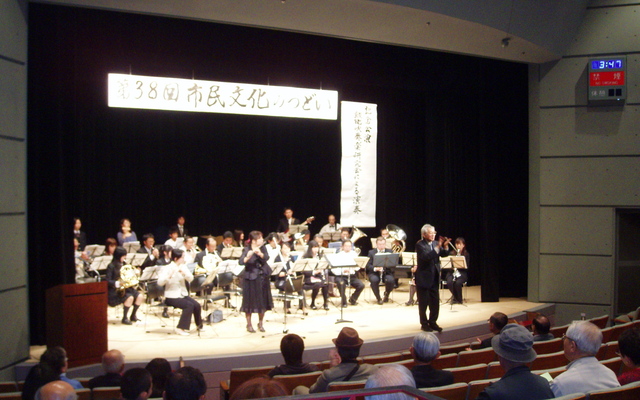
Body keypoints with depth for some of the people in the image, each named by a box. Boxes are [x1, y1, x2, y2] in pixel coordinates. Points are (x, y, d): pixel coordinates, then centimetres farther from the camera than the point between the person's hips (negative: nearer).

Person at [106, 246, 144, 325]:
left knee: (140, 297, -14)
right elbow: (108, 281, -16)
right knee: (130, 297, -31)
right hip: (115, 291, -7)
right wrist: (118, 283, -31)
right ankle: (125, 318, -15)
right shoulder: (111, 266, -8)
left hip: (125, 288, 7)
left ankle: (133, 316, 4)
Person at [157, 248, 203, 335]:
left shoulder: (183, 267, 6)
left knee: (197, 305, -14)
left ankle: (199, 325, 11)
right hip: (171, 296, -6)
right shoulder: (167, 268, -11)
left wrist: (184, 273, -23)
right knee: (189, 305, -26)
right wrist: (169, 276, -37)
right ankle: (181, 328, -17)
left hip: (183, 294, 6)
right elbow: (160, 282, -22)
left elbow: (191, 278, -5)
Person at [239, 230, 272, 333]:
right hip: (251, 278, -4)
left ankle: (260, 323, 23)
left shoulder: (263, 248, 4)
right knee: (250, 302, 2)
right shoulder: (247, 250, -9)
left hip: (263, 278, 4)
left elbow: (266, 258, -12)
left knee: (263, 302, 8)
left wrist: (260, 253, -30)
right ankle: (249, 324, 14)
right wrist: (248, 256, -40)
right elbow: (241, 262, -22)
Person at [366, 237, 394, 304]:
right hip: (374, 273, -1)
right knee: (374, 280, -35)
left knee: (390, 280, -31)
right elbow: (368, 265, -4)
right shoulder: (371, 252, 5)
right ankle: (378, 298, -11)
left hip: (387, 272, 1)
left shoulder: (389, 252, 9)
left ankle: (386, 295, 2)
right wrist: (375, 268, -24)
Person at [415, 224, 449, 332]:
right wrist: (437, 247, -29)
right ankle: (424, 324, 14)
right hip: (423, 278, -6)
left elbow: (444, 254, 5)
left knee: (435, 302, 9)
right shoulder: (420, 245, -12)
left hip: (434, 278, 6)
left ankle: (432, 322, 21)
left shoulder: (436, 243, 8)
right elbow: (426, 257, -26)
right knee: (423, 303, 3)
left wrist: (445, 246, -13)